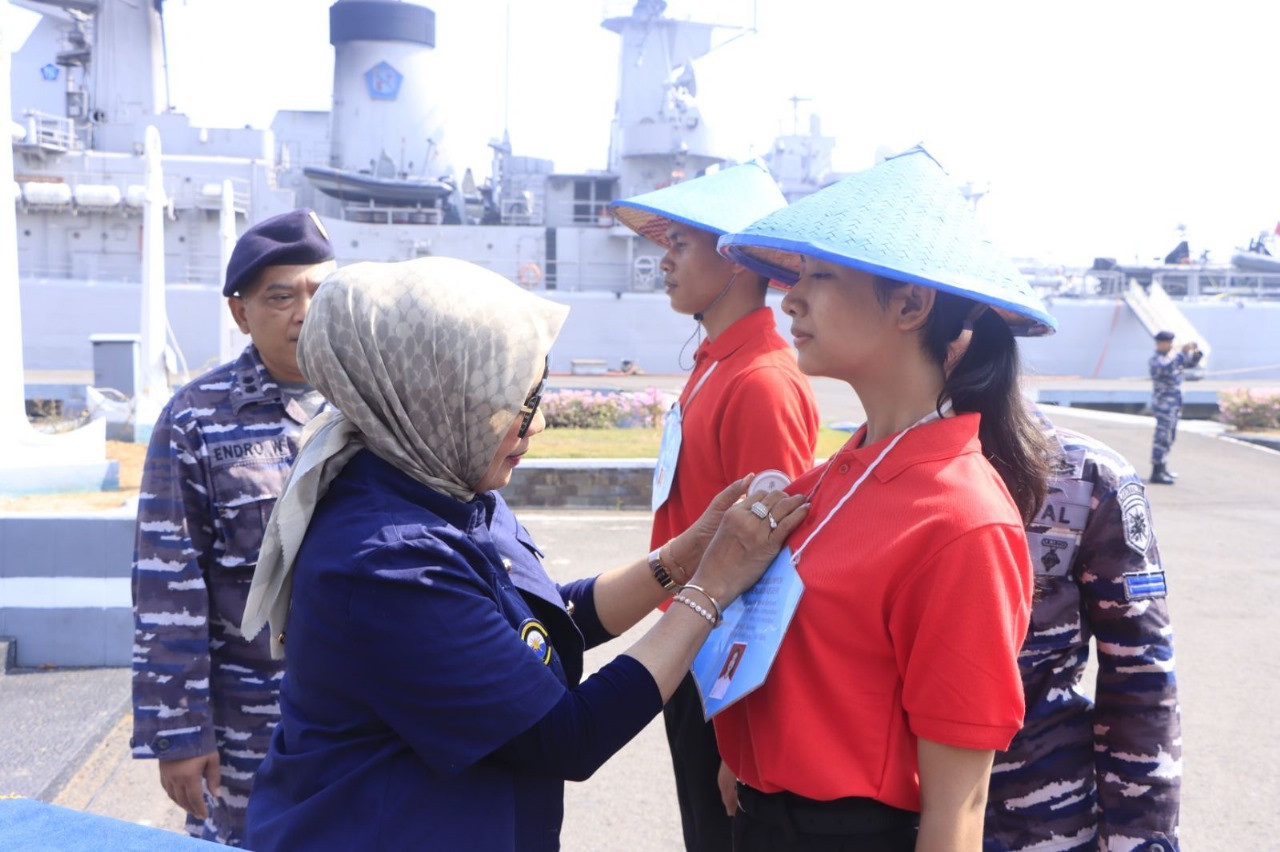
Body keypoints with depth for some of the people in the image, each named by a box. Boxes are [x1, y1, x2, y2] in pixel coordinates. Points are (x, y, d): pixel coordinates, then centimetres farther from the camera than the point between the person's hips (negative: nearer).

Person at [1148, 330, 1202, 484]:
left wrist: (1196, 352, -1)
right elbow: (1168, 369, -31)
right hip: (1164, 404, -9)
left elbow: (1190, 363, 20)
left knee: (1169, 437, 15)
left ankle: (1163, 468, 25)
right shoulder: (1155, 361, -12)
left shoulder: (1172, 357, 15)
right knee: (1162, 437, -11)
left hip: (1175, 404, 9)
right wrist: (1182, 352, -30)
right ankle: (1157, 473, -11)